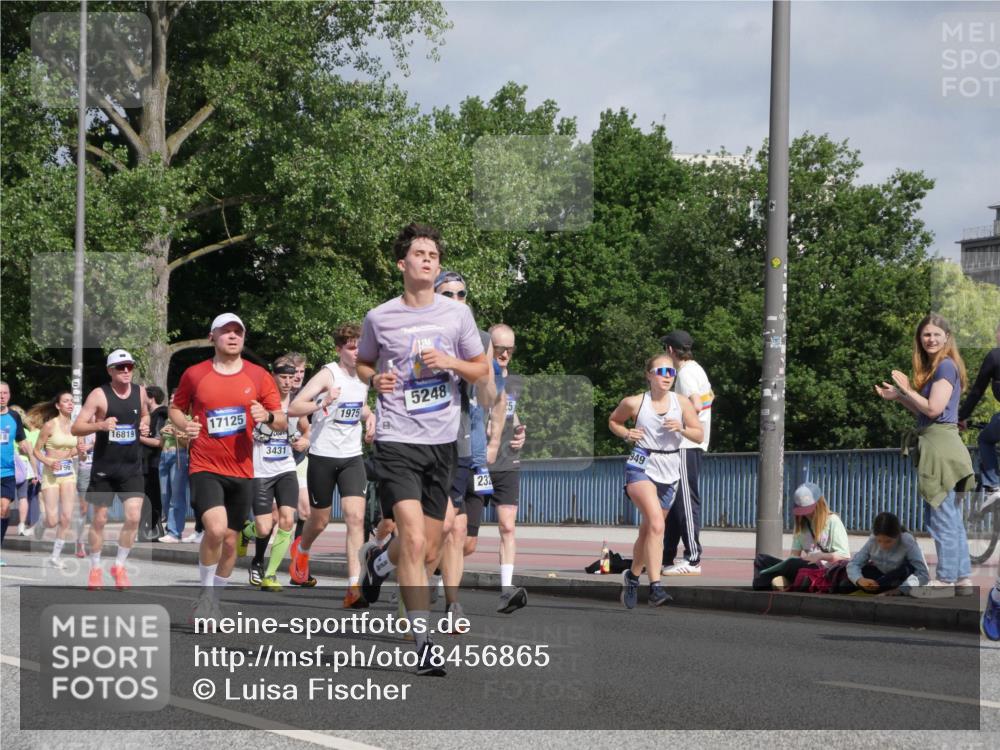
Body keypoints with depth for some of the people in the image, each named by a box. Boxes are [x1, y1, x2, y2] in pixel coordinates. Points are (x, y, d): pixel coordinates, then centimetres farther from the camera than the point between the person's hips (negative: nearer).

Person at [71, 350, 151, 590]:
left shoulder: (140, 392, 2)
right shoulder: (99, 395, -11)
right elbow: (76, 428, -13)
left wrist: (144, 426, 1)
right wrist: (100, 425, -29)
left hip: (132, 467, 3)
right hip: (104, 467, -3)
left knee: (133, 517, -9)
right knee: (99, 519, 5)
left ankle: (119, 566, 8)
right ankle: (95, 569, 20)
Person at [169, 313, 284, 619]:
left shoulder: (259, 376, 4)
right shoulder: (194, 374, 2)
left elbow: (282, 421, 6)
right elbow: (176, 407, 16)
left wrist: (268, 416, -17)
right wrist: (185, 425, -6)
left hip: (242, 470, 2)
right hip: (205, 467, -2)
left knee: (230, 540, 8)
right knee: (216, 529, -24)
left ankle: (214, 600, 28)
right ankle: (205, 594, -4)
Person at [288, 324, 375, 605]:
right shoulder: (329, 374, -12)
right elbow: (294, 407, -21)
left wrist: (369, 417, 8)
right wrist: (322, 404, -37)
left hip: (352, 457, 4)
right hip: (323, 457, -4)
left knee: (356, 517, -14)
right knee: (319, 521, 11)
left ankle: (354, 587, -19)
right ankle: (301, 549, 47)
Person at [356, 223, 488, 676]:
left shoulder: (457, 314, 4)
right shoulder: (379, 318, 0)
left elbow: (482, 370, 12)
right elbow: (362, 363, 17)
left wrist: (451, 362, -9)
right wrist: (374, 379, -5)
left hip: (442, 442, 3)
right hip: (397, 440, -3)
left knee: (428, 552, 11)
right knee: (414, 540, -19)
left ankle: (378, 560, 47)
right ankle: (424, 643, -15)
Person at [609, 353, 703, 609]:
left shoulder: (682, 403, 3)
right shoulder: (634, 403, -3)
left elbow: (699, 436, 7)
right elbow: (613, 421, 15)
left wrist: (682, 428, -13)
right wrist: (626, 434, -5)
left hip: (669, 471, 4)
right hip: (642, 466, -4)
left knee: (648, 530, 14)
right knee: (656, 522, -24)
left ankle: (633, 575, 40)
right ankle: (655, 587, -28)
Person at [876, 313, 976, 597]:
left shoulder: (946, 366, -11)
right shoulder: (934, 367, 18)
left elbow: (933, 408, -18)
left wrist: (907, 390, -7)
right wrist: (898, 396, 14)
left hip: (941, 443, -10)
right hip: (935, 444, 10)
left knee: (942, 517, -7)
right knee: (952, 519, 12)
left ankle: (945, 579, -4)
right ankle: (963, 579, 16)